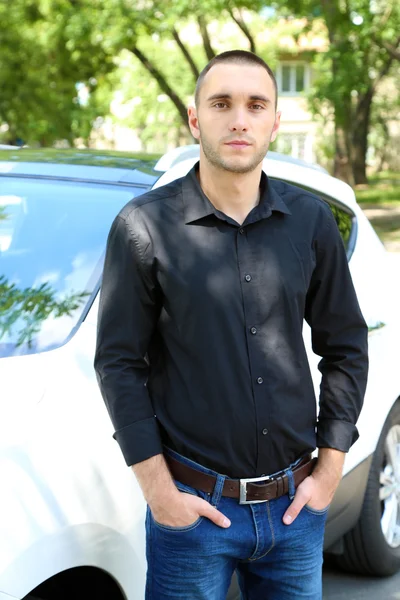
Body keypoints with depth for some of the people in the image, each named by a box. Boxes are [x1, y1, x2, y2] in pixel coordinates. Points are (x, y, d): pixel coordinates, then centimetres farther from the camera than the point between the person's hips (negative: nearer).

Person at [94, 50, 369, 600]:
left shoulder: (312, 220, 2)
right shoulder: (145, 226, -7)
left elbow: (346, 346, 8)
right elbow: (118, 363, -6)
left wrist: (330, 469, 3)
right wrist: (159, 491, -10)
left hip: (295, 505, 3)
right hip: (192, 507, -3)